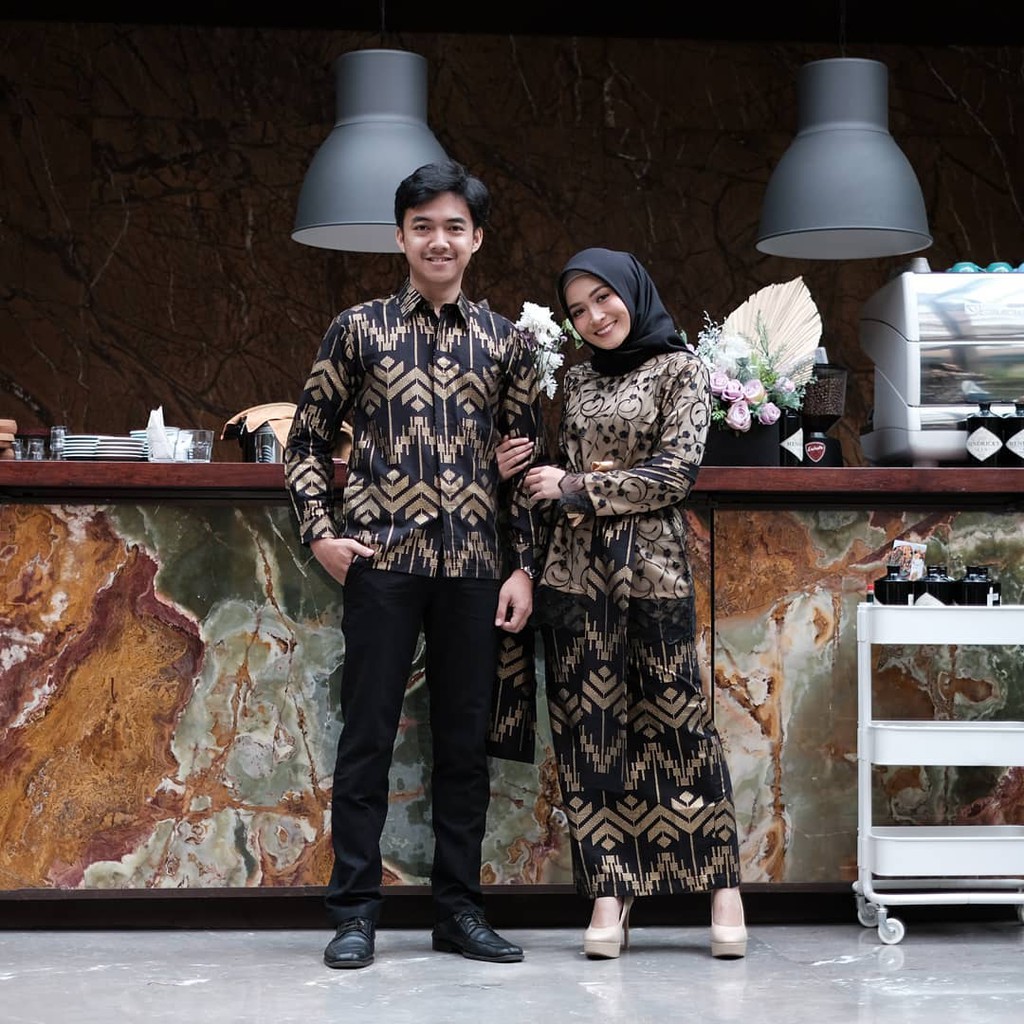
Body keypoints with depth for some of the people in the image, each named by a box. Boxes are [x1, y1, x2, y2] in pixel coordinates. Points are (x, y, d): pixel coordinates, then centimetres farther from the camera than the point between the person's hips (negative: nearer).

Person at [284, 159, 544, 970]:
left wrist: (524, 567, 3)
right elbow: (308, 440, 8)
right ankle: (355, 912, 8)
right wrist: (321, 532, -3)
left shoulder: (505, 343, 8)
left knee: (466, 740, 7)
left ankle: (460, 910, 16)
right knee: (368, 735, 0)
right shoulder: (359, 329, 4)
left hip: (474, 568, 2)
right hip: (381, 562, -2)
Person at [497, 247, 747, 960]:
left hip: (652, 567, -4)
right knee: (589, 728, 1)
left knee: (676, 717, -2)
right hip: (576, 570, 5)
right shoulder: (580, 379, 16)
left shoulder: (680, 368, 2)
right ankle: (610, 893, 5)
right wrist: (519, 470, 1)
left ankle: (723, 885, 7)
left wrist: (578, 489, -9)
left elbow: (676, 472, -8)